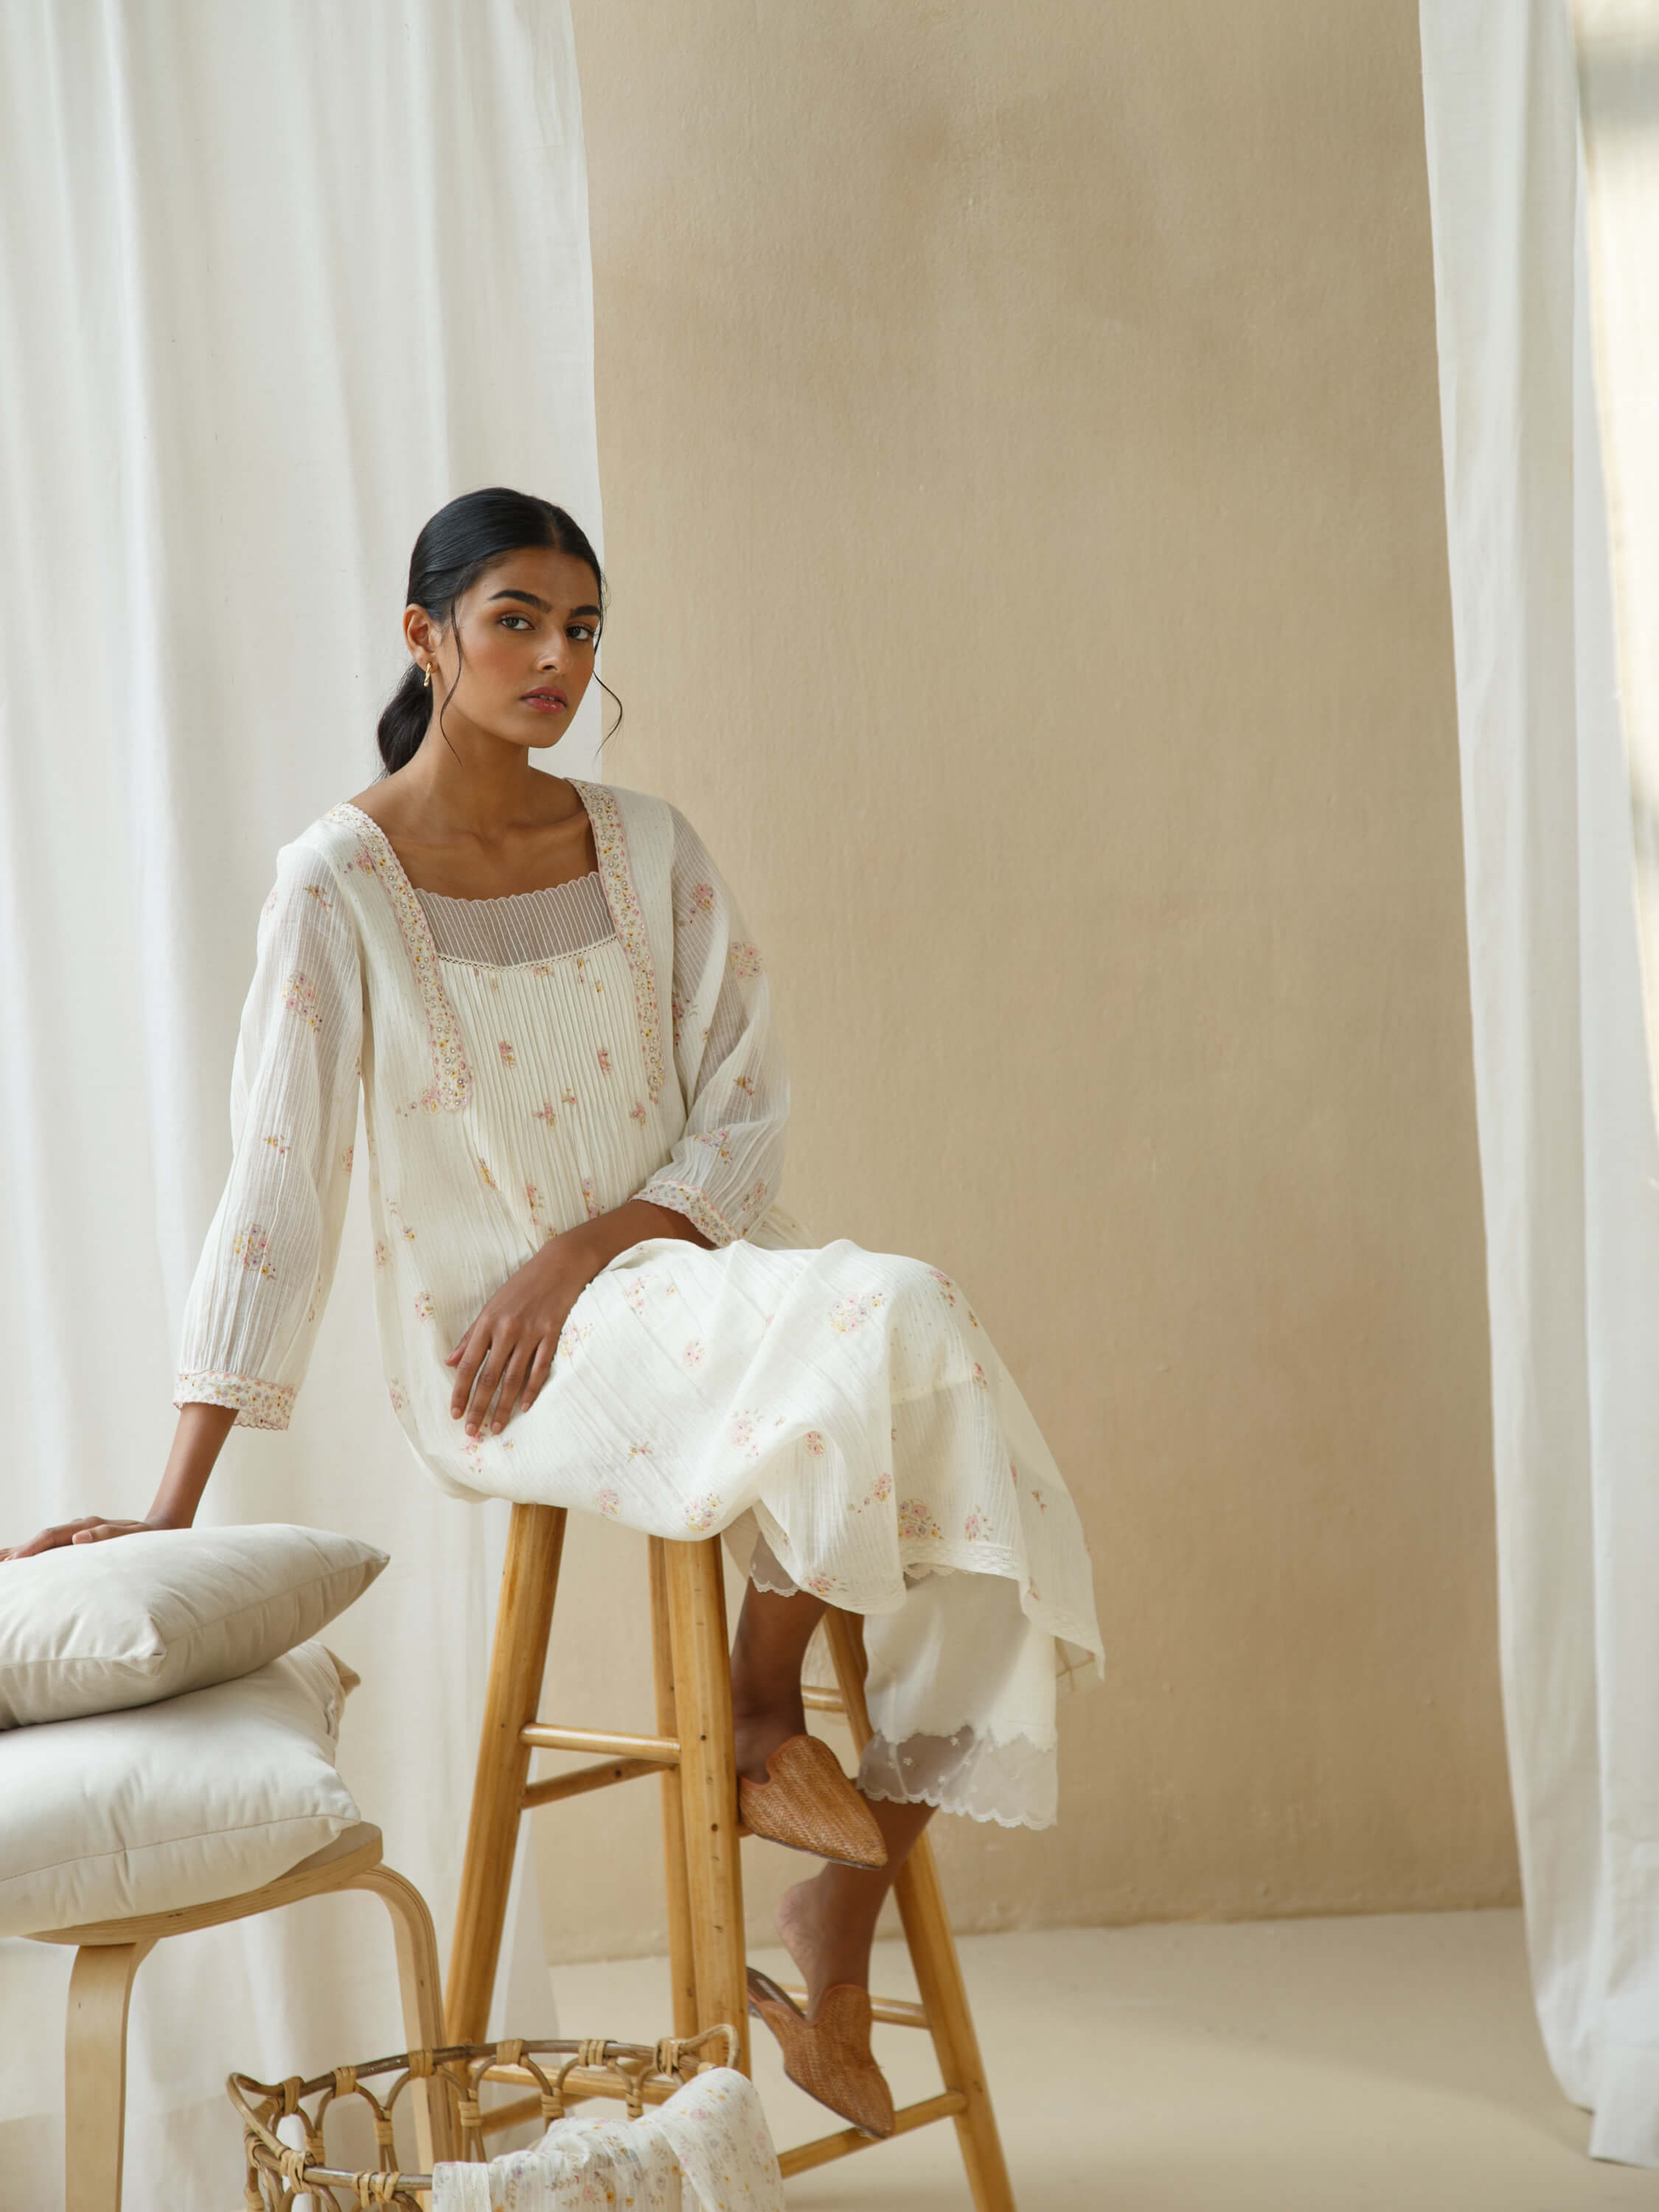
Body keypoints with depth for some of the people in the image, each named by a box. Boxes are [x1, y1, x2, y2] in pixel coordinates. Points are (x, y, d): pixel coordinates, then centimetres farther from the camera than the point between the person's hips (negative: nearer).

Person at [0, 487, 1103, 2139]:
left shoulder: (649, 850, 7)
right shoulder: (340, 880, -7)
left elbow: (744, 1116, 4)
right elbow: (276, 1188, -10)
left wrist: (583, 1253, -15)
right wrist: (173, 1504, -13)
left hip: (674, 1281, 5)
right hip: (491, 1361, -5)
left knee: (982, 1514, -17)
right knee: (881, 1322, -31)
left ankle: (830, 1942, -2)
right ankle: (762, 1716, -8)